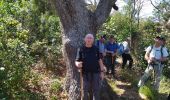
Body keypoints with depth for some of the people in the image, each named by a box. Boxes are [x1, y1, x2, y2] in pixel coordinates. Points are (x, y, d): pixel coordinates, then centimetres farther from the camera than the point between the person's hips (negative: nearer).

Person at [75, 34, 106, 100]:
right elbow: (77, 61, -3)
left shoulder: (96, 49, 2)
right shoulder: (81, 49, -3)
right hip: (85, 73, -1)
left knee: (96, 90, 8)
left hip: (96, 73, 1)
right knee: (85, 91, 9)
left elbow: (99, 60, 6)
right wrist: (78, 64, -27)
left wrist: (102, 71, 3)